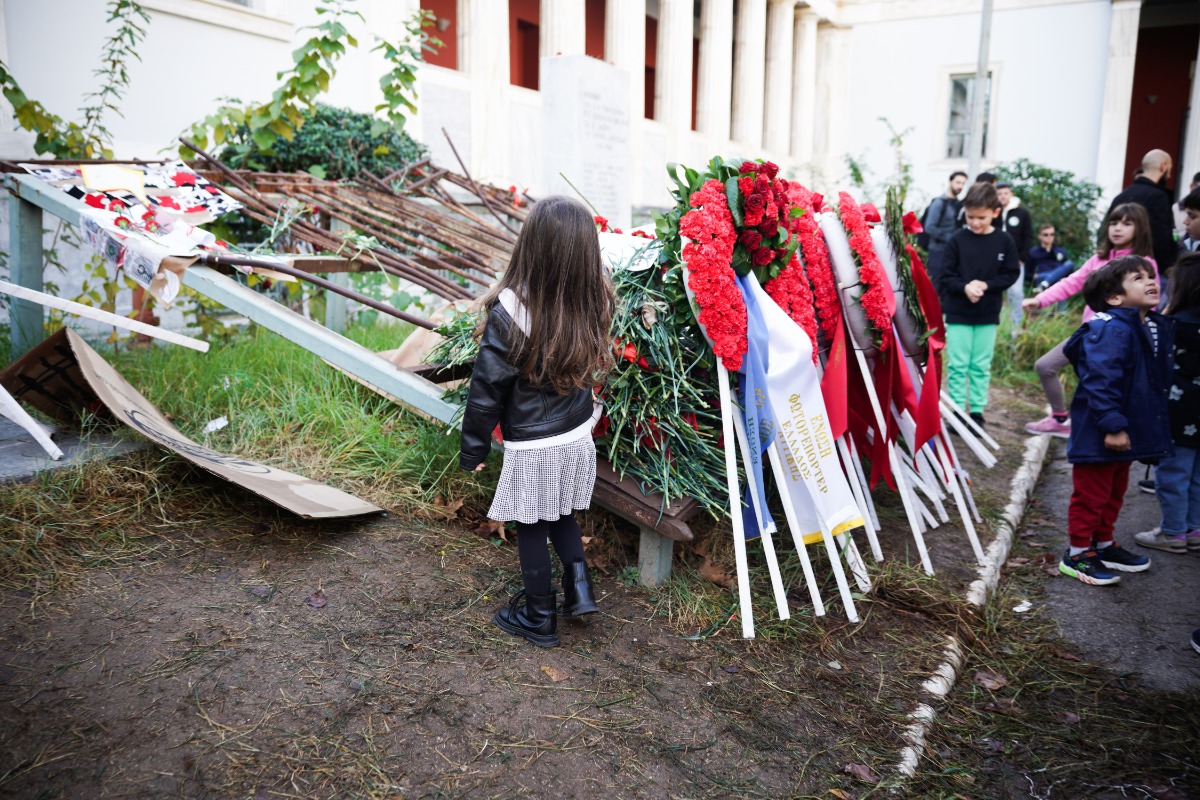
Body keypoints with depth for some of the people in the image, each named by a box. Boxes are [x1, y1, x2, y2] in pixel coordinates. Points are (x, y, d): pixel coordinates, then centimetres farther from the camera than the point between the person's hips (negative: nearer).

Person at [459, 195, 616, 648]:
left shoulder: (510, 313, -23)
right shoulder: (593, 306, -12)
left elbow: (487, 389, -15)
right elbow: (592, 369, 0)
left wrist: (473, 449, -4)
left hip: (532, 446, -4)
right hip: (578, 436, 5)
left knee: (531, 529, 13)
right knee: (562, 516, 27)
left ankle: (539, 618, 27)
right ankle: (579, 586, 21)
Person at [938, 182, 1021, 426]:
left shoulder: (1004, 241, -2)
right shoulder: (957, 240, -6)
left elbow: (1011, 274, 0)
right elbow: (946, 275, -5)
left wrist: (986, 285, -15)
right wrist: (964, 287, -22)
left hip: (988, 315, 1)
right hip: (958, 314, -1)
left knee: (981, 366, 9)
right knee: (958, 365, 3)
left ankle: (977, 412, 18)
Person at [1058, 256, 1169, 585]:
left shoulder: (1157, 327, 10)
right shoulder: (1111, 330, -22)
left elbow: (1157, 380, 19)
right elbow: (1101, 381, -28)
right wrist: (1112, 425, -29)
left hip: (1128, 431, 10)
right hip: (1099, 434, -10)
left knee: (1114, 492, 22)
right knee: (1091, 494, 2)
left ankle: (1103, 545, 38)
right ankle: (1077, 554, 15)